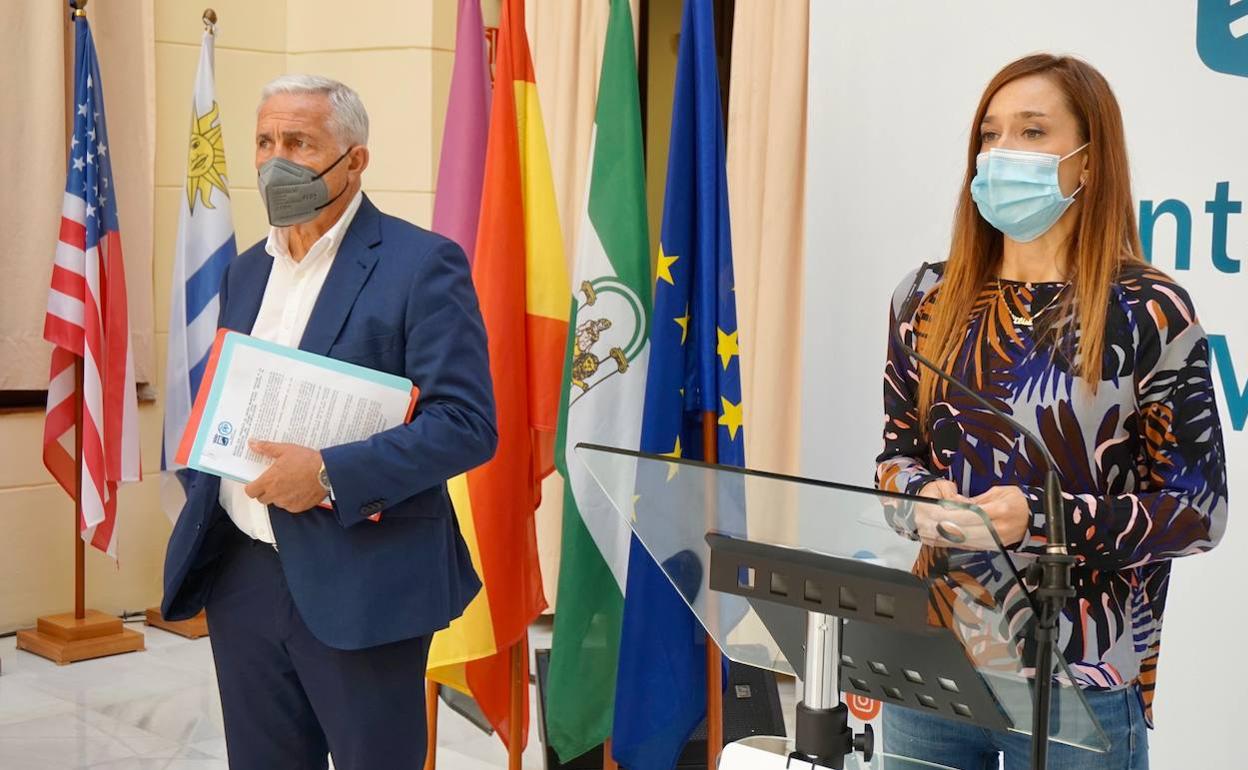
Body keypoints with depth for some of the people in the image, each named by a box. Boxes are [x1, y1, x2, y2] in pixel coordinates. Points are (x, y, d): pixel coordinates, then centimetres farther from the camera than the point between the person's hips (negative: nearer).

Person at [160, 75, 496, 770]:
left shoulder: (422, 264, -10)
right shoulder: (247, 269, 13)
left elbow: (467, 424, -16)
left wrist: (330, 475, -23)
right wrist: (207, 491, 1)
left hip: (361, 584, -6)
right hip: (241, 575, 7)